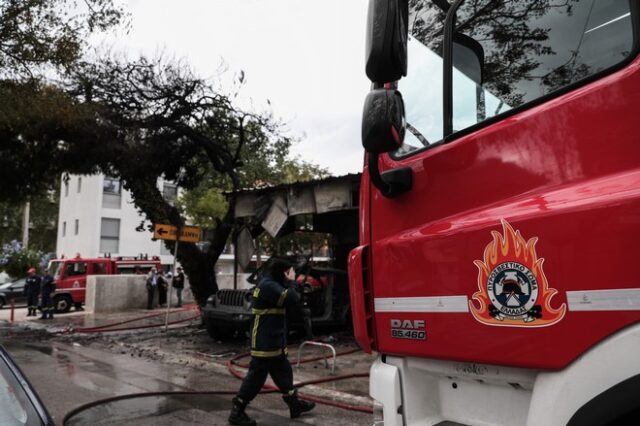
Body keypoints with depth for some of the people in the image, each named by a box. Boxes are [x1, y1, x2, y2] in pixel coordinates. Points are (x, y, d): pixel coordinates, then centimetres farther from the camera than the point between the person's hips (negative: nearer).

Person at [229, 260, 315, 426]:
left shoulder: (272, 285, 14)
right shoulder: (268, 286, -20)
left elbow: (291, 306, 16)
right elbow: (292, 300, -26)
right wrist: (290, 282, -13)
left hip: (274, 341, 11)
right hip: (264, 342, -11)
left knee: (283, 372, 18)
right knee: (256, 376, -4)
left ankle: (295, 404, 31)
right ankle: (237, 411, 6)